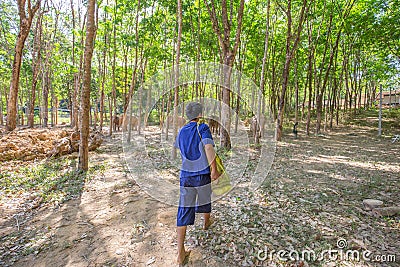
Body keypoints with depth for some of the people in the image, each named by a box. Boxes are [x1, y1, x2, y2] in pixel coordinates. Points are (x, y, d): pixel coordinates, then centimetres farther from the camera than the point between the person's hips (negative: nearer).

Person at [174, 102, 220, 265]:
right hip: (202, 175, -3)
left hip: (185, 176, 3)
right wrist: (214, 170, -21)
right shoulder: (203, 128, -9)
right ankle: (206, 223, 54)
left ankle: (180, 253, 6)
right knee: (205, 200, 25)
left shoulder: (182, 131, 7)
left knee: (184, 211, 4)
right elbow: (208, 147, -24)